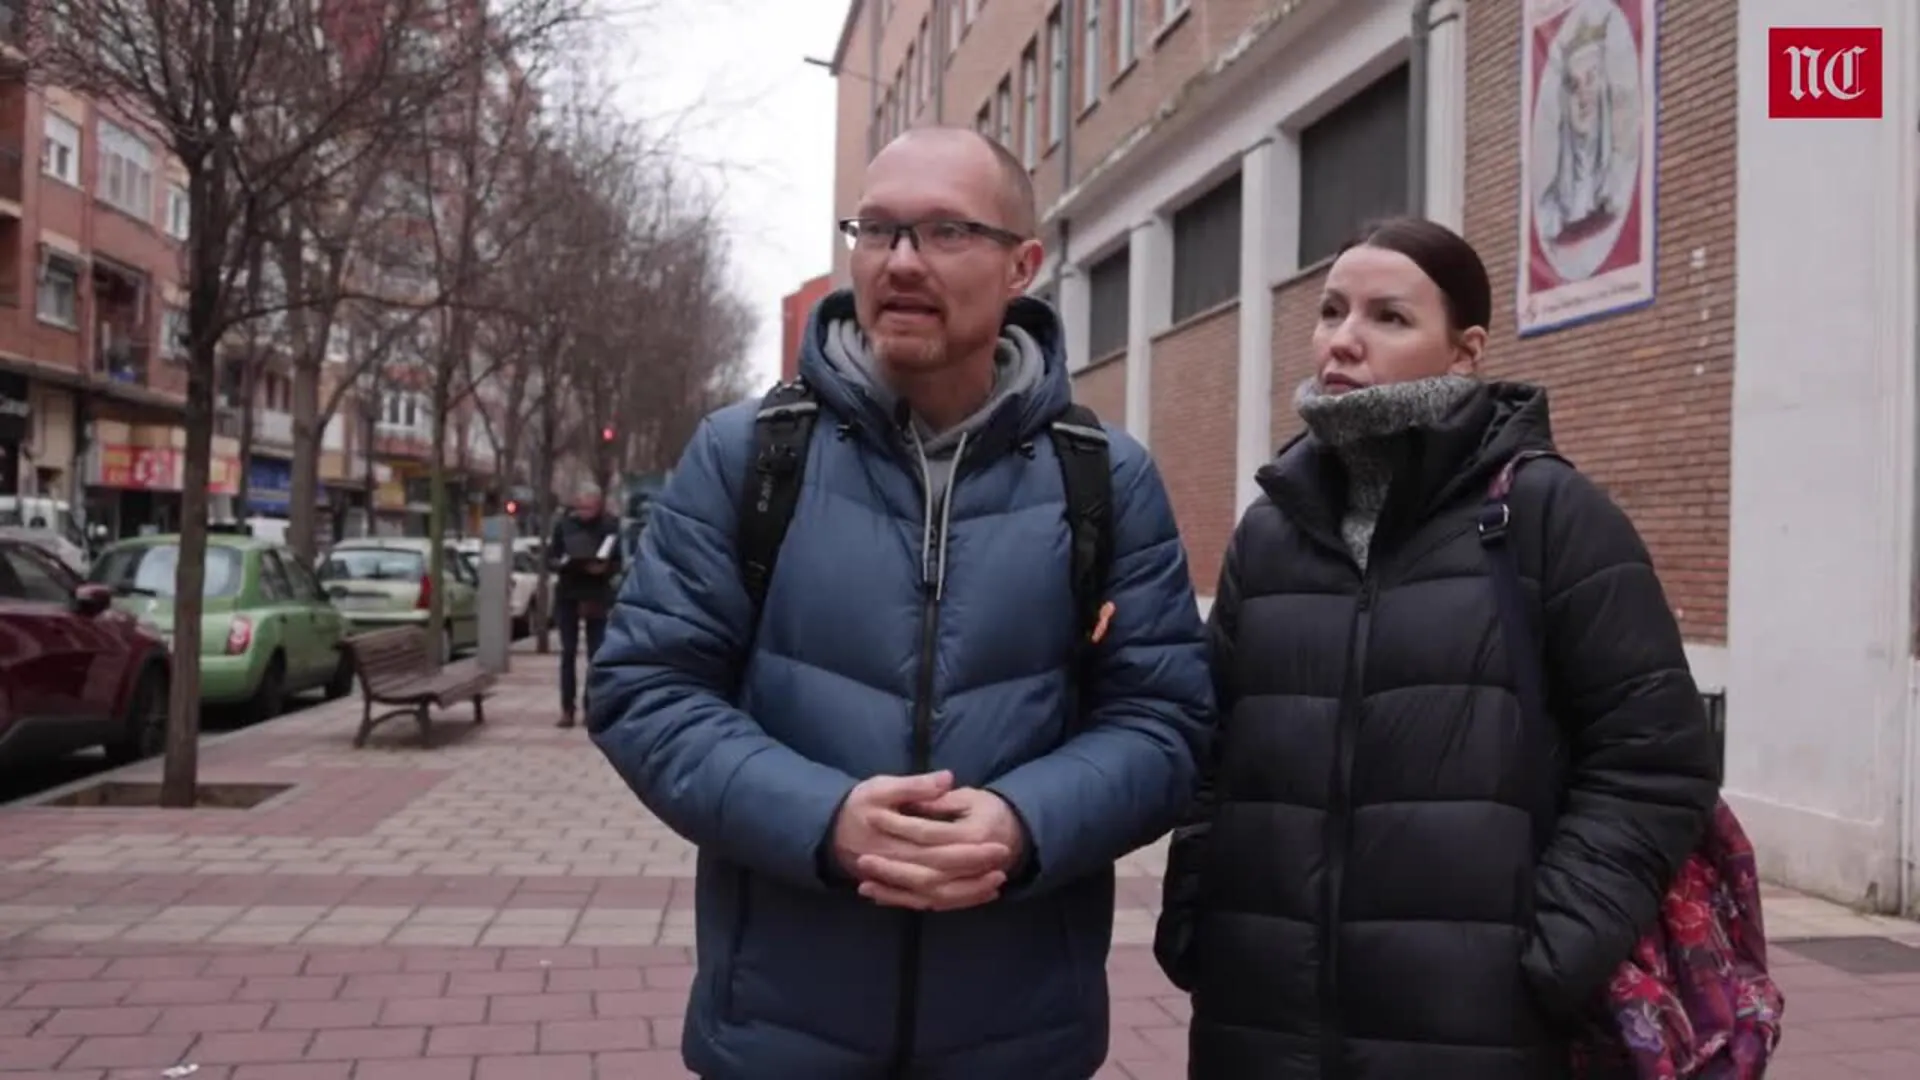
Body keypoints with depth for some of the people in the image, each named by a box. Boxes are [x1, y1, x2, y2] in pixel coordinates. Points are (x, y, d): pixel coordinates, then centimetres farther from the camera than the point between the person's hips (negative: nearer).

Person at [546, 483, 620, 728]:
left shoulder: (610, 525, -5)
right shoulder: (564, 524, -1)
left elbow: (618, 562, -3)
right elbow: (551, 556, 3)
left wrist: (604, 568, -23)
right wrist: (561, 563, -18)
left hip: (597, 594, -1)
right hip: (567, 593, 1)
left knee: (596, 653, 1)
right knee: (568, 653, 3)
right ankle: (567, 709, 7)